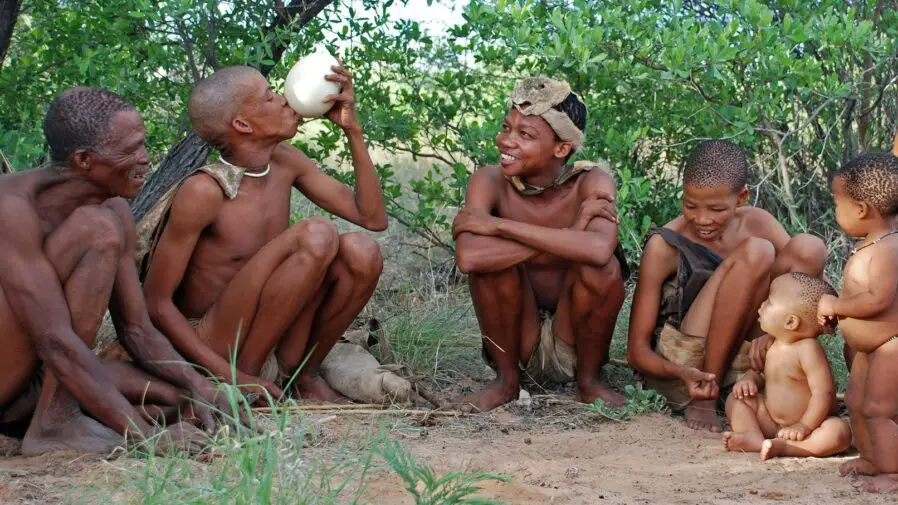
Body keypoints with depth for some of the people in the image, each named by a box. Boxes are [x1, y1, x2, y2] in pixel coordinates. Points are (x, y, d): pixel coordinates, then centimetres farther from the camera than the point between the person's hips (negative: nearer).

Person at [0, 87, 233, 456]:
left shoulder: (115, 212, 2)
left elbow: (136, 330, 6)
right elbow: (55, 341, -29)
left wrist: (196, 385, -14)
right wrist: (142, 432, -32)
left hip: (32, 385, 8)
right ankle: (55, 424, -20)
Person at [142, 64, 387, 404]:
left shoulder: (285, 162, 3)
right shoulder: (202, 191, -18)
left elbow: (373, 217, 5)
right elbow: (157, 303, -16)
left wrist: (352, 129, -4)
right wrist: (232, 375, -24)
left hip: (275, 350, 7)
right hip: (211, 350, -7)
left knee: (359, 251, -15)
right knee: (317, 236, -25)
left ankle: (307, 375, 1)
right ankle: (242, 379, -16)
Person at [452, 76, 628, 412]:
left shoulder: (591, 183, -15)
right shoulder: (491, 181, -13)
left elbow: (599, 249, -39)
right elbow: (468, 257, -33)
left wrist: (498, 225, -32)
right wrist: (568, 236, -31)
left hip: (574, 347, -1)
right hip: (516, 344, 1)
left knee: (602, 267, -28)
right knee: (490, 258, -24)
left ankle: (589, 381, -3)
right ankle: (507, 381, -4)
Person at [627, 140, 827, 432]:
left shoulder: (756, 223, 1)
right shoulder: (664, 246, -11)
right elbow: (637, 350, -10)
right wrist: (682, 374, -32)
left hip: (741, 356, 5)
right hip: (682, 362, -5)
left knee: (809, 249, -12)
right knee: (755, 252, -25)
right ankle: (704, 399, -20)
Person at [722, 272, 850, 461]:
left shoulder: (808, 349, -22)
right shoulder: (772, 346, 0)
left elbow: (823, 392, -26)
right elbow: (758, 370, 18)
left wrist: (804, 426, -28)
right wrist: (749, 379, -7)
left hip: (811, 425, -7)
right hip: (772, 421, 7)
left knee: (840, 432, -35)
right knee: (736, 398, -2)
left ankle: (780, 446, -41)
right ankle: (754, 437, -26)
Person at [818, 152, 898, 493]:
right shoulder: (870, 246, 7)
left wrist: (836, 305, -22)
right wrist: (836, 308, 7)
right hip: (868, 347, 11)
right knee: (855, 401, 19)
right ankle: (870, 459, 33)